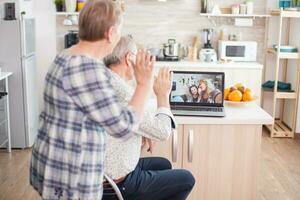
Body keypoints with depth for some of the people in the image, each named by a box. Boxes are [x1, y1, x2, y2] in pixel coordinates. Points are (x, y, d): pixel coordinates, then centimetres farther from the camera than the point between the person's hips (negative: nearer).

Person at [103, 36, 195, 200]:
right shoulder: (124, 93, -27)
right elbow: (163, 132, -20)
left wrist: (146, 133, 5)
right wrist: (163, 95, -7)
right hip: (118, 185, -9)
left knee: (163, 164, 27)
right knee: (187, 179, 5)